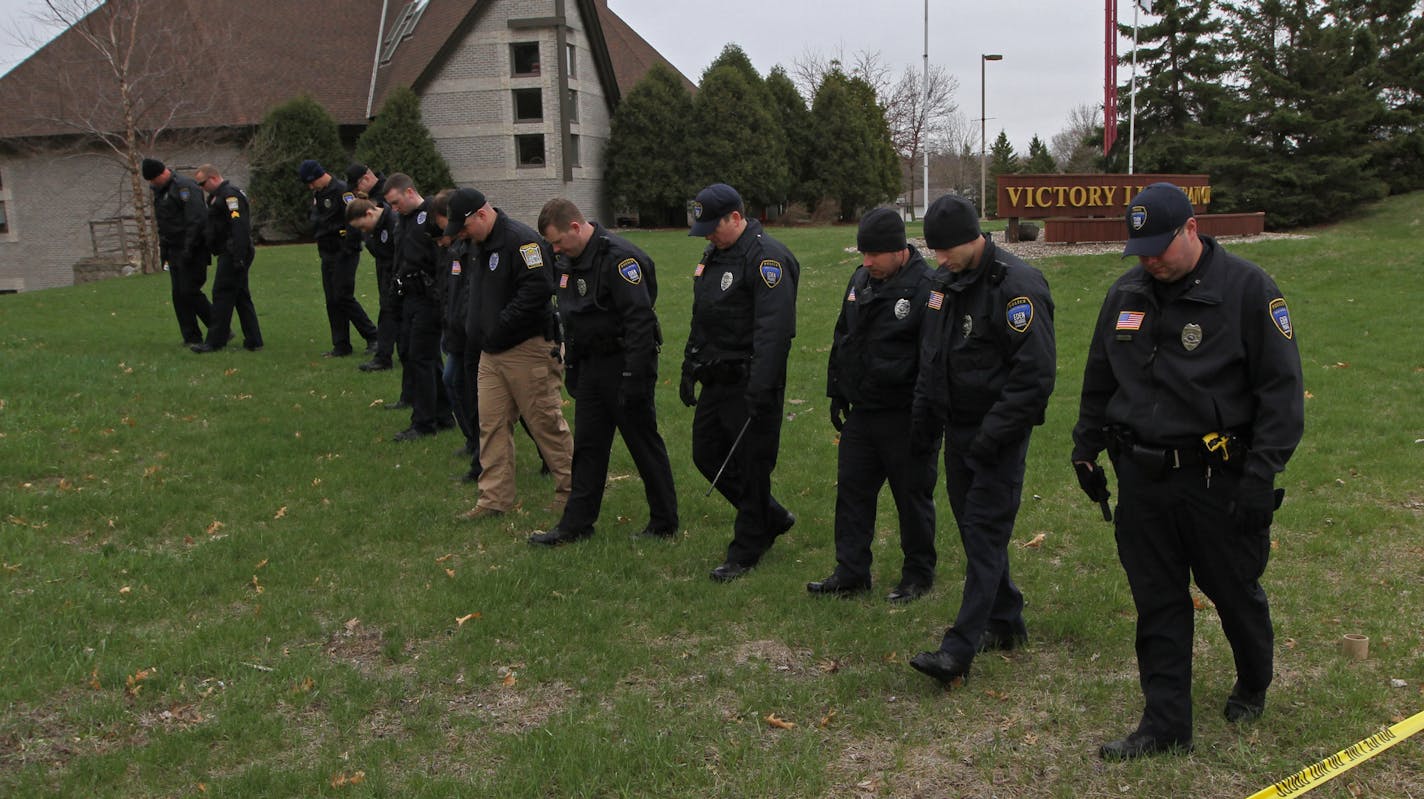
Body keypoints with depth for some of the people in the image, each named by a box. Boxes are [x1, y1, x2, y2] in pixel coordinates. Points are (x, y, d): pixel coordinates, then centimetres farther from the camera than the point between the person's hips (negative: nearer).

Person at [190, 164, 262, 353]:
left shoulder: (230, 195, -13)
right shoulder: (219, 196, 20)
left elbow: (240, 227, -23)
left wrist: (239, 257, -26)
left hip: (232, 255, -11)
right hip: (229, 255, 11)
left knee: (222, 295, -6)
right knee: (241, 297, 11)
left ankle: (215, 341, -1)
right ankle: (253, 341, 14)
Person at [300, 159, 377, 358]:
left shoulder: (342, 191, -14)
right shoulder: (317, 194, 14)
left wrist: (348, 249, -19)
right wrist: (321, 247, 13)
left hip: (344, 255, -9)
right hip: (327, 255, 9)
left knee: (343, 298, -10)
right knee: (332, 301, 8)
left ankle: (372, 336, 2)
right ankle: (341, 346, 13)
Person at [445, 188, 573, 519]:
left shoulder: (523, 240, -16)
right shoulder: (479, 246, 15)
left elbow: (537, 290, -25)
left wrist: (499, 329, -20)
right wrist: (475, 332, 11)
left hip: (528, 350, -9)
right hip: (491, 353, 9)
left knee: (546, 423, 1)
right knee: (491, 425, 8)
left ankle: (570, 490, 15)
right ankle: (495, 498, 15)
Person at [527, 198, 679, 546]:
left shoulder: (619, 258, -20)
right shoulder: (568, 260, 8)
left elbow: (640, 320, -24)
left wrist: (634, 377, -25)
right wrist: (570, 366, 18)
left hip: (623, 365, -8)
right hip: (590, 366, 9)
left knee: (644, 443, 3)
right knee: (587, 445, 11)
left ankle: (664, 523, 16)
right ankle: (576, 523, 19)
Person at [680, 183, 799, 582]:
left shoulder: (766, 258, -17)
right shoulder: (714, 254, 14)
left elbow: (773, 330, -25)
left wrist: (761, 391, -29)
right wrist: (690, 368, 20)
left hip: (750, 384, -10)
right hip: (717, 380, 10)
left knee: (750, 467, 0)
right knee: (707, 455, 15)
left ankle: (746, 550, 16)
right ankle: (772, 518, 31)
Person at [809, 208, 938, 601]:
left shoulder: (926, 289, -17)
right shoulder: (860, 281, 8)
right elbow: (842, 339, 19)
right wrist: (836, 392, 17)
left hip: (905, 418, -7)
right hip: (861, 410, 7)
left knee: (912, 496, 7)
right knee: (852, 491, 11)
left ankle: (919, 575, 23)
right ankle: (850, 573, 22)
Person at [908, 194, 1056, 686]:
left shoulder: (1017, 286, -18)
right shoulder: (945, 284, 9)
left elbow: (1035, 374, -21)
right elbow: (930, 357, 20)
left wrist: (993, 435, -21)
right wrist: (923, 417, 14)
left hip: (998, 434, -8)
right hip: (957, 430, 8)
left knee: (984, 535, -7)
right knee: (974, 528, 14)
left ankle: (959, 650, -8)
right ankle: (1006, 623, 29)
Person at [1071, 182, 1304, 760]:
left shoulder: (1247, 289, -9)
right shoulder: (1126, 294, 7)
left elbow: (1281, 388, -9)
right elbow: (1099, 380, 18)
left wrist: (1261, 474, -14)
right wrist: (1085, 447, 15)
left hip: (1218, 481, -4)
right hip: (1141, 479, 4)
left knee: (1234, 592, 14)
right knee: (1157, 604, 8)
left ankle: (1253, 687, 43)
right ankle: (1165, 724, 18)